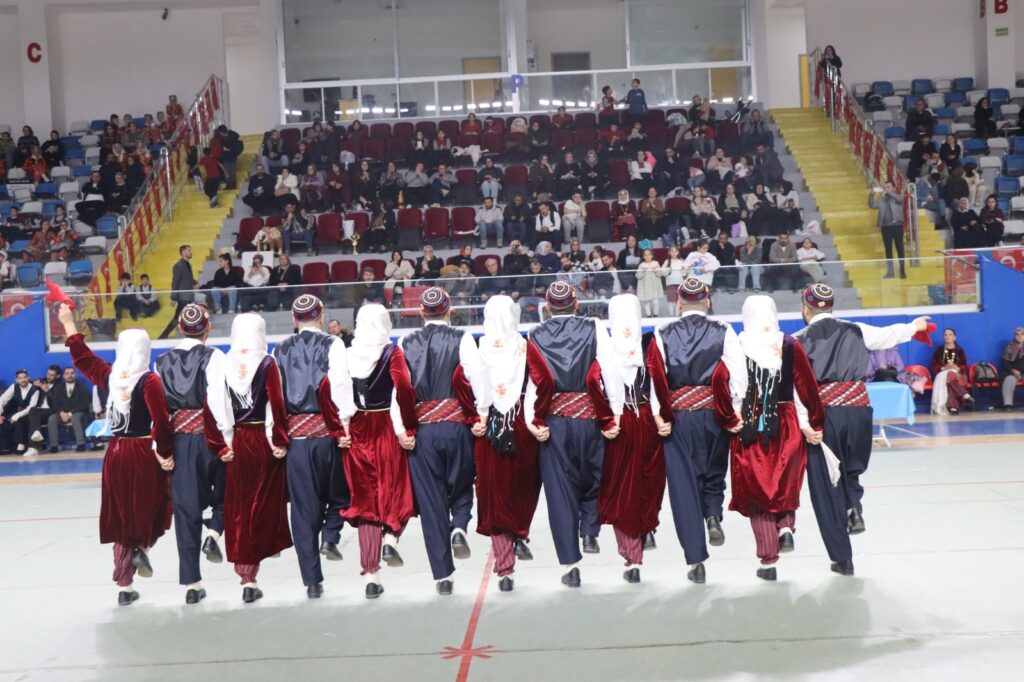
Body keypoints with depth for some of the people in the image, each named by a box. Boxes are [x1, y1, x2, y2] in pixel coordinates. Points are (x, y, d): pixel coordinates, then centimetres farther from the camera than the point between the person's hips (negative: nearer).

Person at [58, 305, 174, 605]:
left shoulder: (108, 376, 2)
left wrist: (69, 324, 28)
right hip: (144, 453, -5)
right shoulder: (149, 381, -13)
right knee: (151, 510, 16)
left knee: (122, 518, 11)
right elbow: (161, 422, -19)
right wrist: (164, 453, -10)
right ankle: (143, 547, -8)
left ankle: (124, 586, 15)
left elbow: (82, 356, 18)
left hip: (116, 453, 5)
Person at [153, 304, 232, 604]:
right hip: (208, 436, -3)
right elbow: (218, 398, -14)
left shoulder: (162, 362, 9)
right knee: (224, 490, 23)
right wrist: (228, 435, -13)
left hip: (177, 440, 3)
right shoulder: (212, 356, -4)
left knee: (186, 507, 7)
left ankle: (191, 583, 9)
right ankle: (214, 533, -4)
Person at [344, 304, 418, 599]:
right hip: (387, 431, -3)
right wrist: (408, 429, -12)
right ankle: (390, 538, -9)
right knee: (397, 491, 16)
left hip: (357, 432, 3)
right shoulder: (392, 352, -6)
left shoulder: (348, 355, 3)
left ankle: (370, 576, 10)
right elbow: (404, 389, -19)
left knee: (365, 499, 9)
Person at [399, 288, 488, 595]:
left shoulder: (405, 344, 8)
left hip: (420, 429, 1)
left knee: (430, 500, 6)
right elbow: (477, 375, -11)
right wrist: (484, 413, -6)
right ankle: (459, 526, -8)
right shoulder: (461, 339, 1)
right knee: (461, 485, 22)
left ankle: (443, 575, 8)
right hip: (456, 425, -1)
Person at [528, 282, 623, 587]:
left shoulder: (535, 337, 2)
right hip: (589, 417, 0)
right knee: (592, 477, 24)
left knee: (559, 488, 5)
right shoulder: (594, 329, 1)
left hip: (553, 419, 0)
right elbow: (611, 371, -6)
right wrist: (616, 413, -6)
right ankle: (590, 533, 14)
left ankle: (570, 565, 5)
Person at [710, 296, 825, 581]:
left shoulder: (737, 345, -5)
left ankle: (768, 560, 10)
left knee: (756, 491, 8)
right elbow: (807, 386, -3)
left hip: (749, 427, -1)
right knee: (786, 482, 25)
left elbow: (719, 379, -18)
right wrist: (816, 424, 4)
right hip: (785, 426, 1)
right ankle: (785, 527, 5)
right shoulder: (789, 345, -1)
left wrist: (729, 419, -10)